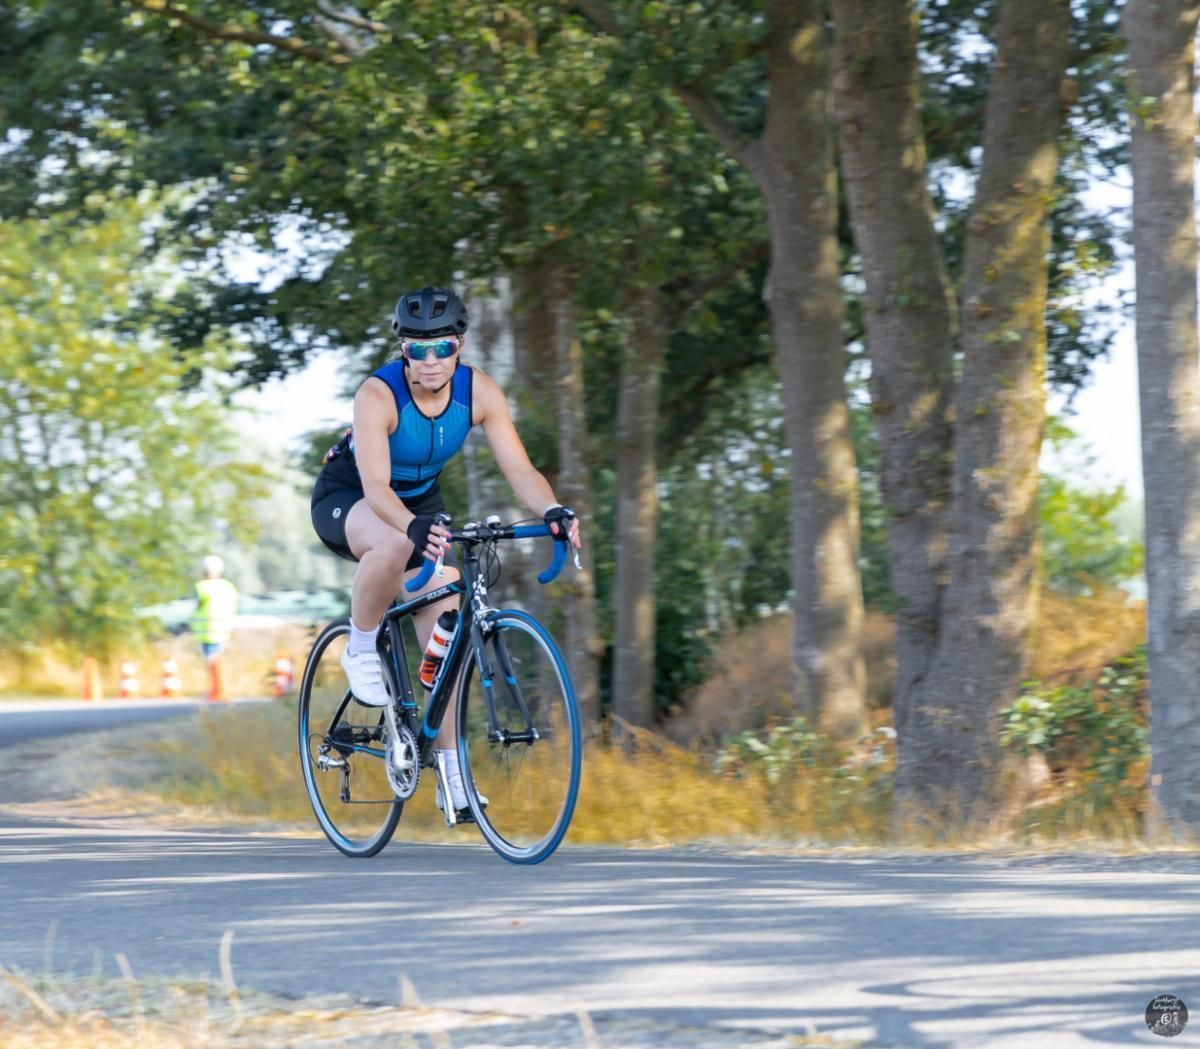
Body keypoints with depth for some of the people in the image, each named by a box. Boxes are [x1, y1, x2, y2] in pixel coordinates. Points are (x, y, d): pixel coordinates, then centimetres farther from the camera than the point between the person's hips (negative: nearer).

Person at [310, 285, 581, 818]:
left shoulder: (479, 391, -20)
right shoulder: (378, 395, -32)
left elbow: (518, 466, -25)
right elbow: (375, 484, -43)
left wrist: (553, 511, -46)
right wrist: (416, 527, -63)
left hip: (419, 502, 5)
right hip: (347, 497, -5)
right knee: (394, 546, -41)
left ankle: (452, 777, 0)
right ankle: (361, 650, -14)